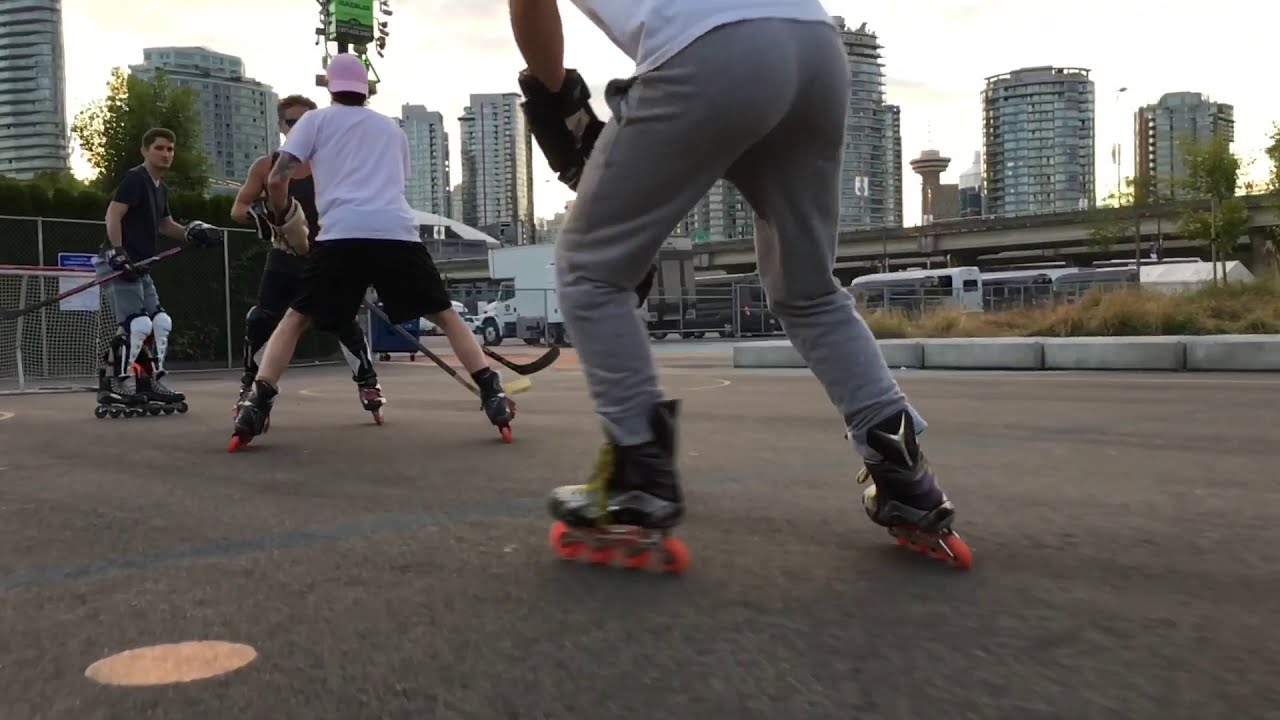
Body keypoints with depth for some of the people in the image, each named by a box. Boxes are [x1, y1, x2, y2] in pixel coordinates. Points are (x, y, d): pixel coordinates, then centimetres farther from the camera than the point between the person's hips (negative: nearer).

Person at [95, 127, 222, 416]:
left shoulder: (161, 189, 17)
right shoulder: (135, 178, -11)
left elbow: (165, 225, 29)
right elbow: (112, 215, -20)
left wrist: (191, 233, 10)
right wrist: (118, 253, -28)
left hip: (139, 267, 10)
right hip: (118, 264, -10)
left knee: (161, 323, 10)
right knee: (137, 325, -18)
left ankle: (150, 384, 17)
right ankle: (112, 388, -14)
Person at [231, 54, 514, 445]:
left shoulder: (316, 119, 19)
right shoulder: (392, 128, 28)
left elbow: (277, 179, 9)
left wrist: (282, 220, 26)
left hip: (342, 234, -1)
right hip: (398, 233, 2)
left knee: (295, 318, 13)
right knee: (445, 314, 13)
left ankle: (256, 404, 1)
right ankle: (492, 395, 2)